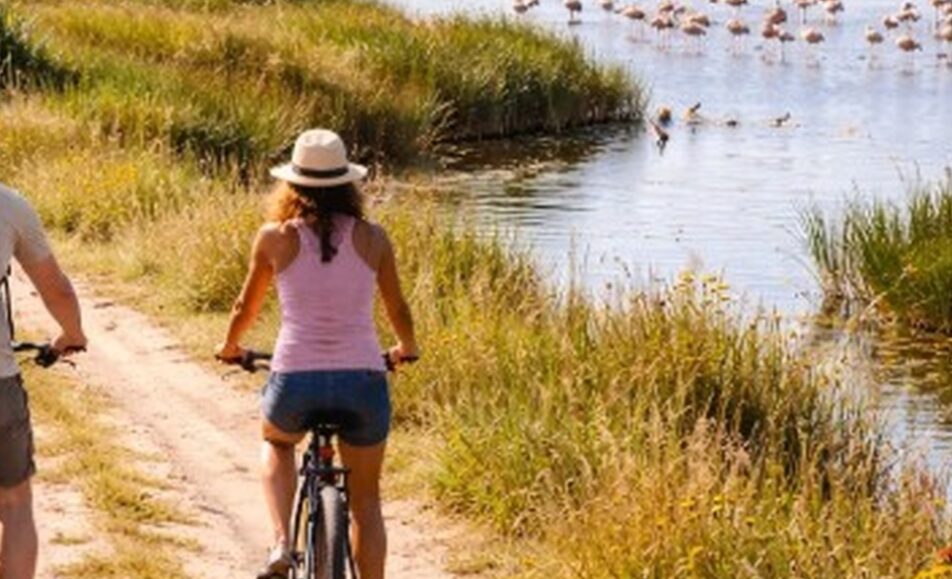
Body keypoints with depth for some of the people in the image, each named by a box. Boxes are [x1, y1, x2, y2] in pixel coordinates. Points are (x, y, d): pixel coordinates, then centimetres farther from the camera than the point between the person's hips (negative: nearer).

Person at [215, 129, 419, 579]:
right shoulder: (372, 238, 3)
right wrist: (406, 350, 37)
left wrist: (230, 347, 36)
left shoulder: (275, 237, 1)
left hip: (295, 380, 0)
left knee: (276, 443, 33)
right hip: (363, 381, 0)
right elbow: (398, 311, 15)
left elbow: (246, 309, 14)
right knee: (365, 498, 19)